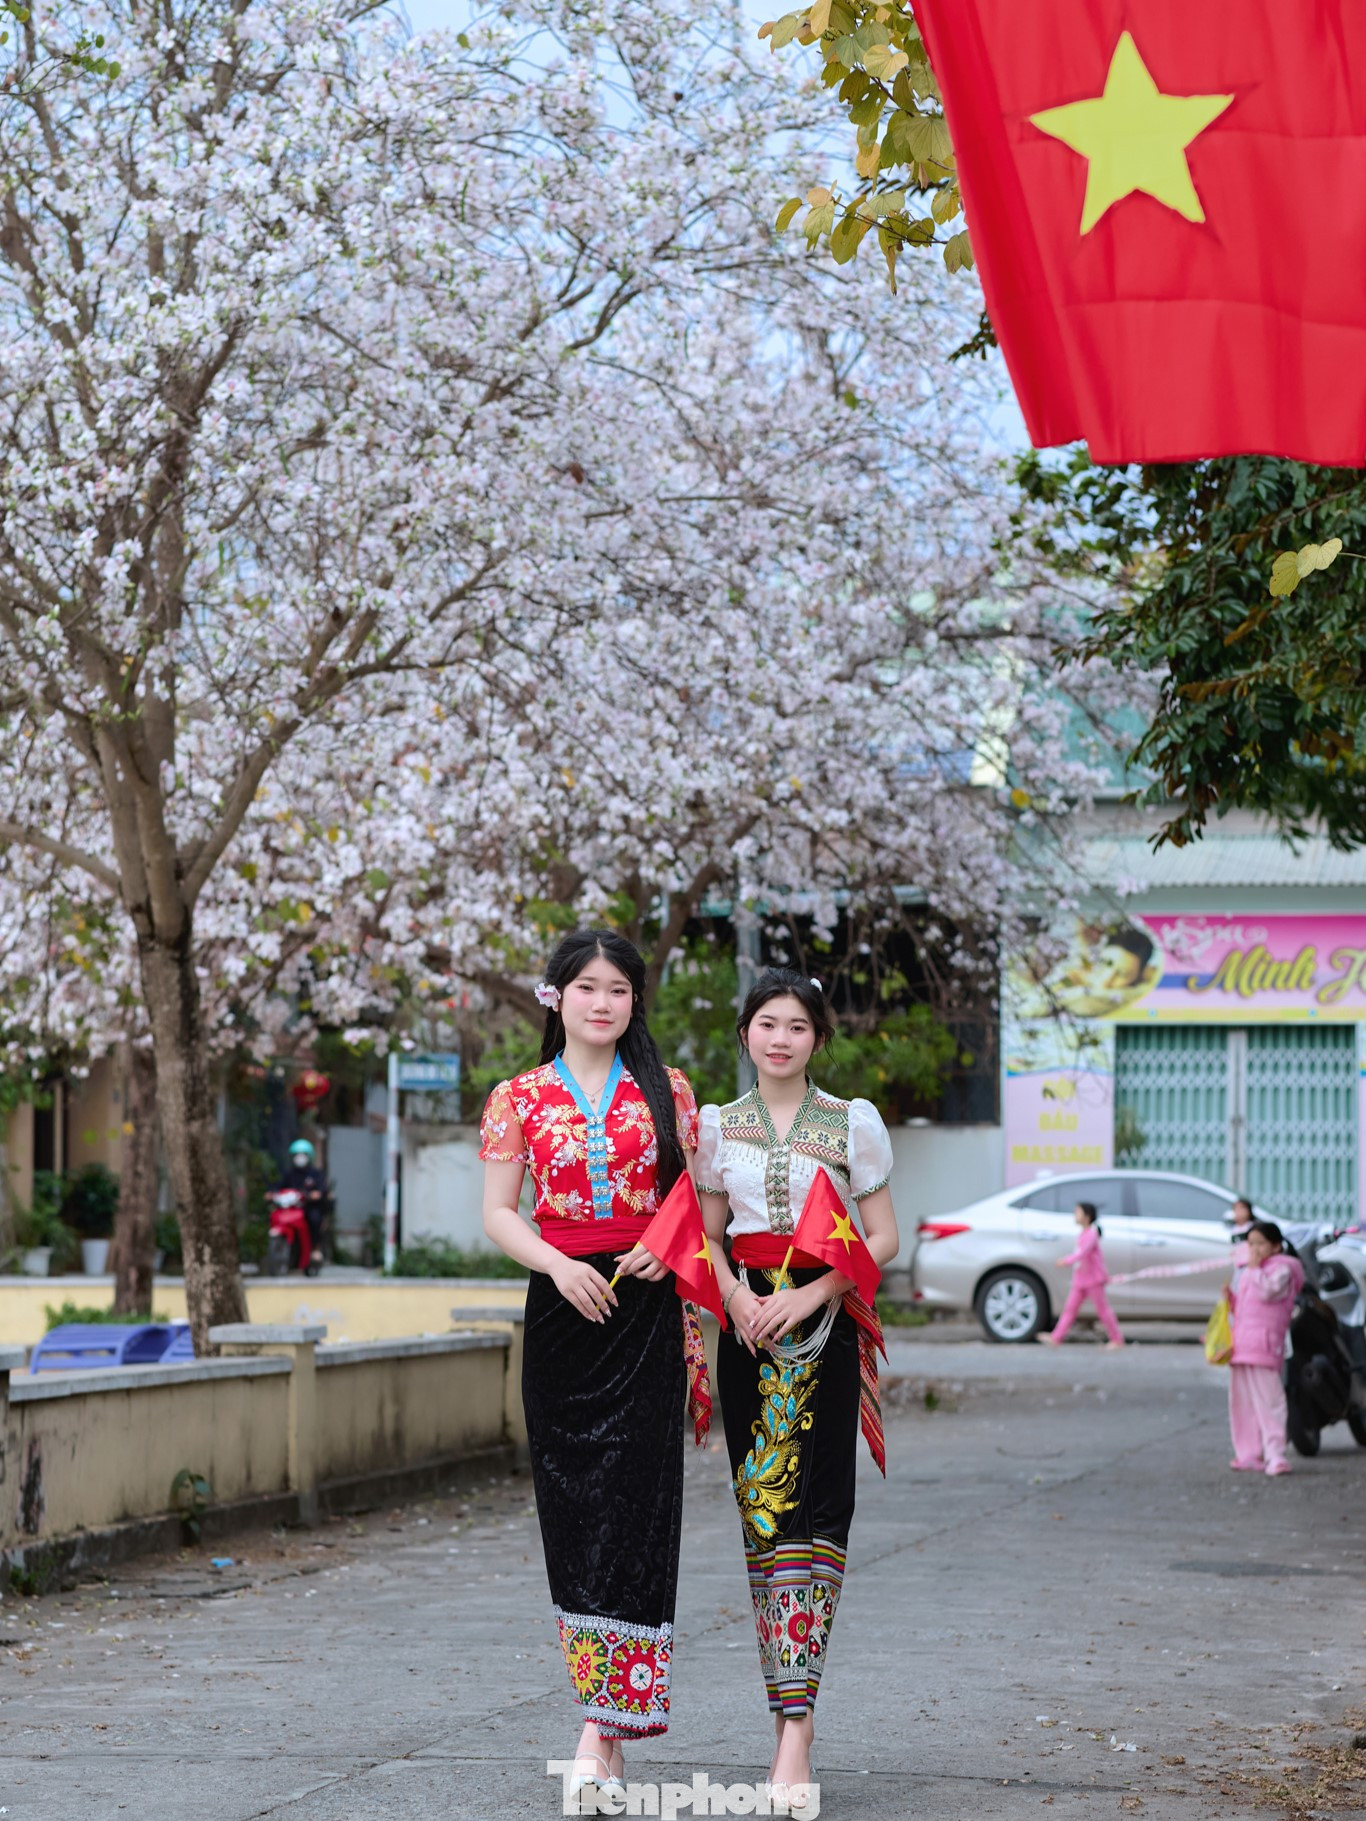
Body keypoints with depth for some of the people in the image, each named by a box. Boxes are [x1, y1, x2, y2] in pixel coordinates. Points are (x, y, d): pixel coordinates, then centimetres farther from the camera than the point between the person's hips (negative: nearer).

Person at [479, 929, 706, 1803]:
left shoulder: (667, 1092, 9)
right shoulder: (520, 1098, 8)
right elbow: (499, 1213, 3)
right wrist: (558, 1265, -14)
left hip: (647, 1310, -1)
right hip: (562, 1307, 1)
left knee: (631, 1502, -11)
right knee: (571, 1504, 2)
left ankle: (604, 1727, -14)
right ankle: (610, 1718, 13)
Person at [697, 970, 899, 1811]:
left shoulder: (854, 1123, 3)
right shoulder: (718, 1126, 11)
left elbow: (882, 1238, 1)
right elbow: (707, 1235, 13)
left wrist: (807, 1296, -12)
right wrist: (737, 1299, -7)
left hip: (825, 1328, -3)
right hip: (749, 1329, 3)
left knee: (810, 1512, -12)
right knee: (759, 1510, 2)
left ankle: (794, 1723, -19)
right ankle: (795, 1710, 10)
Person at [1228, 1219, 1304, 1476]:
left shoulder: (1282, 1268, 0)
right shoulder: (1246, 1273, 25)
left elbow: (1268, 1291, -19)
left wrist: (1255, 1268, -11)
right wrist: (1230, 1296, 10)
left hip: (1265, 1346, -9)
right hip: (1241, 1345, 9)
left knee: (1268, 1400, -13)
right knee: (1241, 1402, 7)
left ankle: (1275, 1454, -16)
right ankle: (1249, 1454, 12)